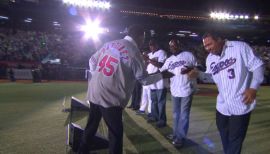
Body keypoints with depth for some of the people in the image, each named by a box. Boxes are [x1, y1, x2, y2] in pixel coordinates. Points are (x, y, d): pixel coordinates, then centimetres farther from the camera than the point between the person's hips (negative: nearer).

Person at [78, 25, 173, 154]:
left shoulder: (110, 43, 9)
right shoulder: (134, 52, -10)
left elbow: (92, 61, 14)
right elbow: (144, 79, -2)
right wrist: (162, 75, 12)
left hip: (94, 93, 8)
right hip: (110, 98, -7)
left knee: (91, 127, 23)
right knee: (116, 132, 7)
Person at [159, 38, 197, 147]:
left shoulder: (188, 55, -4)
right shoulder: (169, 60, 11)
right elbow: (161, 72, 9)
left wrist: (189, 69, -19)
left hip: (187, 90, -5)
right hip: (174, 91, 6)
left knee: (184, 115, 2)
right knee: (176, 114, 17)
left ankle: (181, 137, 12)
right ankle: (176, 134, 31)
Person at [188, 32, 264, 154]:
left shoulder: (240, 47, -12)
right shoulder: (210, 58, 7)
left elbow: (257, 66, -10)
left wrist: (253, 87, -19)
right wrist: (198, 74, -1)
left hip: (240, 105, -6)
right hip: (222, 106, 6)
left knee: (235, 139, 6)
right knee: (224, 136, 23)